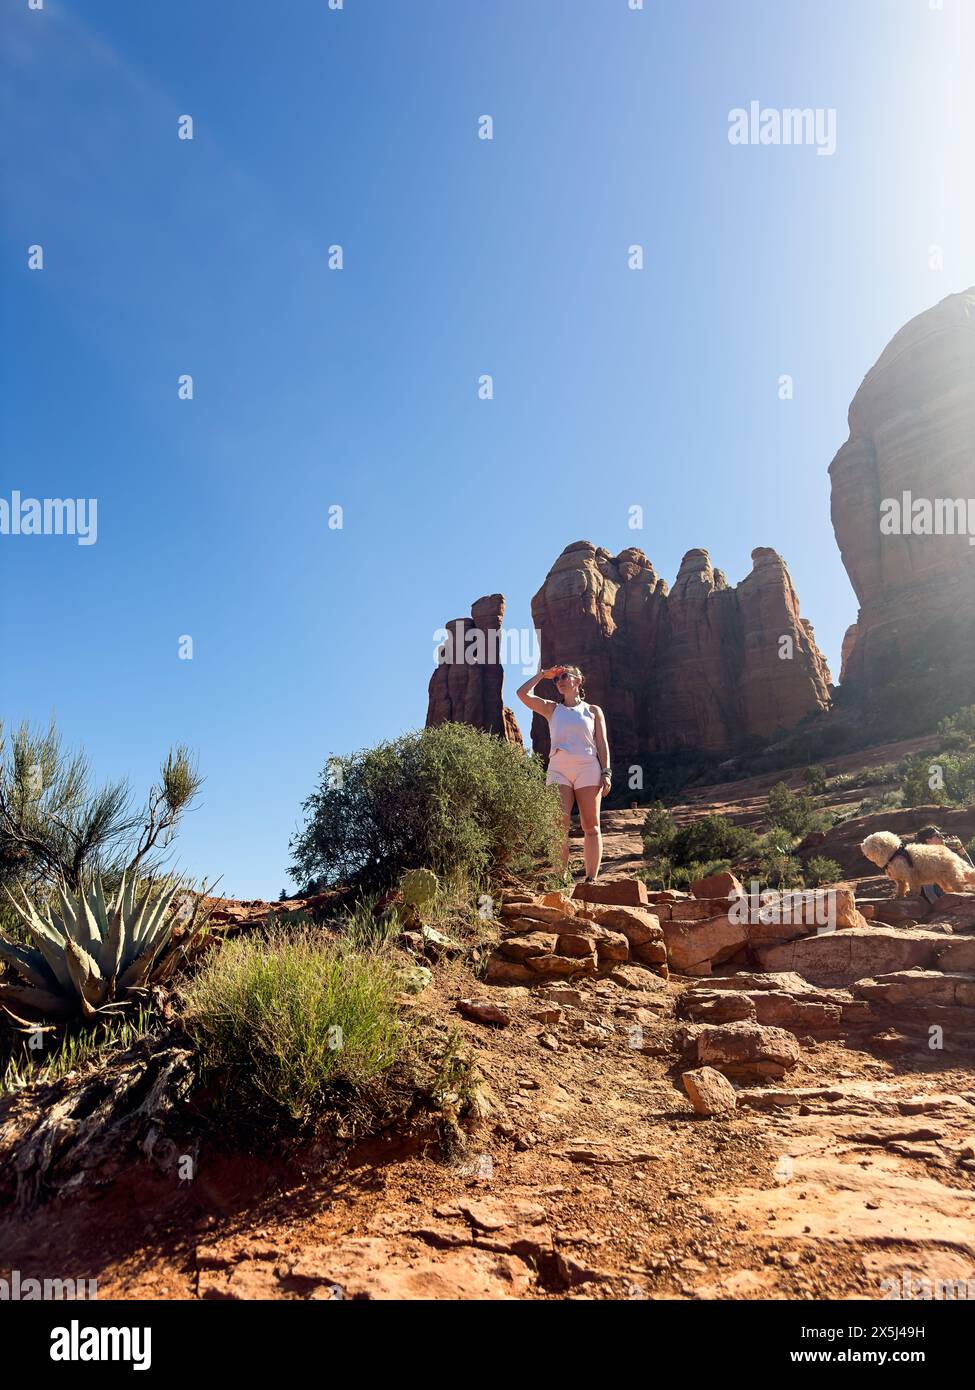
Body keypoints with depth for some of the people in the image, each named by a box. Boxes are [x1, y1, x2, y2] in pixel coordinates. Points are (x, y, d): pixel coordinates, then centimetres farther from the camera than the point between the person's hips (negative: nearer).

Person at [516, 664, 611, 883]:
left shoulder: (593, 711, 16)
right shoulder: (552, 709, 20)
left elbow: (602, 743, 10)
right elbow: (523, 693, 8)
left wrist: (606, 772, -1)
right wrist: (542, 675, 16)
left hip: (588, 769, -1)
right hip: (558, 769, 1)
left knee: (591, 827, -4)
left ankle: (591, 879, -4)